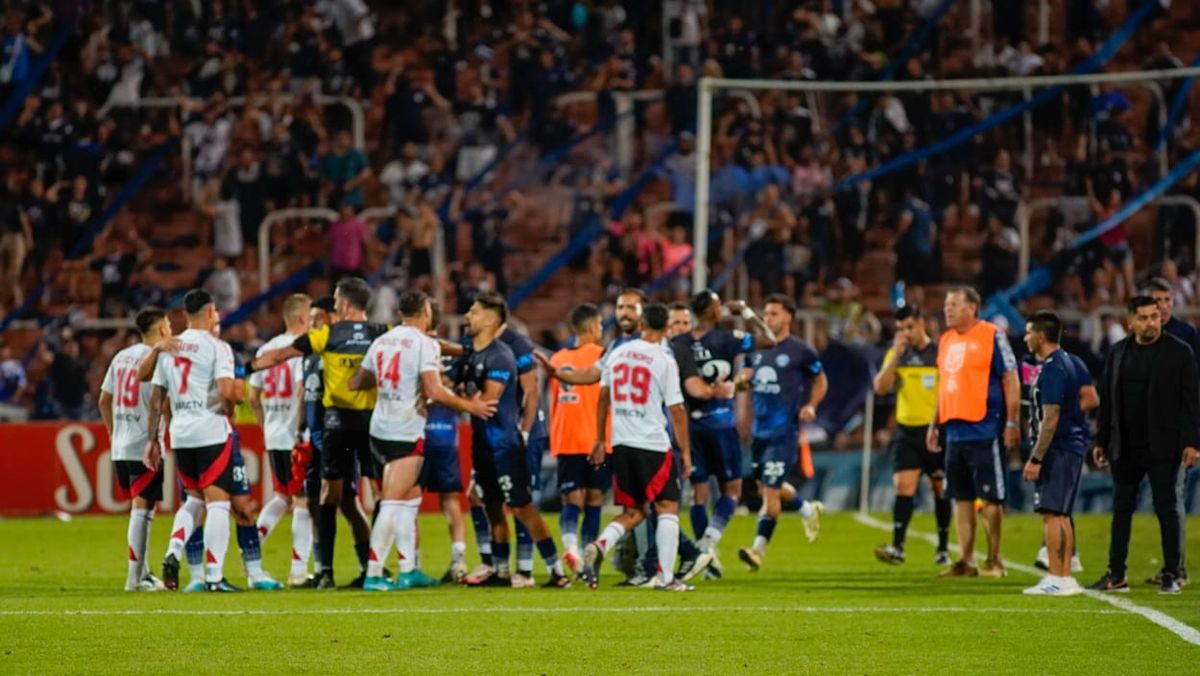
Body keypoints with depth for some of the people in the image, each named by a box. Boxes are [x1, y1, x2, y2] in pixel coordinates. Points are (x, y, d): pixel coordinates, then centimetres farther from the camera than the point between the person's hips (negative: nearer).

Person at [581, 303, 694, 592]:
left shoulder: (618, 353, 8)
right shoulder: (664, 360, -8)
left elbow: (603, 396, 15)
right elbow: (676, 410, -8)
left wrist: (600, 439, 24)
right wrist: (685, 451, 0)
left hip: (620, 444, 5)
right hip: (653, 445, -5)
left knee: (633, 512, 14)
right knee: (668, 508, 5)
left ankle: (599, 546, -12)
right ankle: (666, 577, -2)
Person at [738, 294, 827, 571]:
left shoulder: (801, 351, -4)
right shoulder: (757, 349, 10)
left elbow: (820, 381, 7)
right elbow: (747, 379, 21)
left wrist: (810, 405, -9)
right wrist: (743, 379, -3)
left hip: (784, 431, -7)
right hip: (760, 429, 7)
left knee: (770, 490, -11)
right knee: (766, 487, 15)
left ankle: (758, 548, -9)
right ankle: (809, 511, 41)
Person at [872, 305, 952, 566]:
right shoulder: (896, 355, 7)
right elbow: (880, 388, -5)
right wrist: (896, 356, -14)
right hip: (906, 431, 2)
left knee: (940, 489, 6)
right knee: (903, 485, -11)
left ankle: (943, 549, 17)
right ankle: (897, 547, -17)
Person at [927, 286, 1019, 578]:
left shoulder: (991, 336, -7)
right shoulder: (946, 340, 15)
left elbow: (1010, 379, -8)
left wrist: (1012, 423, -14)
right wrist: (934, 425, 20)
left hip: (984, 431, -7)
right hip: (955, 432, 7)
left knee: (990, 497, -3)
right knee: (961, 497, 8)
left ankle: (994, 561, 4)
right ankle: (966, 561, 13)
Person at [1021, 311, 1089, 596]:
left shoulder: (1051, 369, -16)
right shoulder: (1070, 362, 15)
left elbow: (1051, 419, -21)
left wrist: (1036, 458, -20)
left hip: (1059, 450, -10)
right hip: (1073, 445, 10)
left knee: (1051, 513, -10)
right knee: (1061, 514, 13)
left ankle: (1057, 579, -12)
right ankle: (1065, 577, 15)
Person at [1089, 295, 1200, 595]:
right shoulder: (1117, 353, 9)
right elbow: (1107, 399, 12)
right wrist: (1101, 441, 10)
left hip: (1162, 447, -4)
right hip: (1125, 447, 4)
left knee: (1167, 509, 1)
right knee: (1121, 510, 7)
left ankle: (1171, 575, 6)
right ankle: (1116, 575, 12)